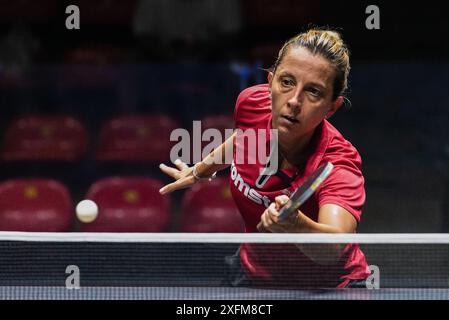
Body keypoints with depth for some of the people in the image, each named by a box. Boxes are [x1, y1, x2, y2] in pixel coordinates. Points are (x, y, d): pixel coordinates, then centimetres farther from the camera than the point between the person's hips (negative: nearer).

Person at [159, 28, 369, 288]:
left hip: (329, 287, -4)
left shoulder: (337, 164, -31)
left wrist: (297, 225, -68)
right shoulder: (251, 103, -15)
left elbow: (333, 248, -49)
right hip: (255, 276, 5)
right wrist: (200, 170, 24)